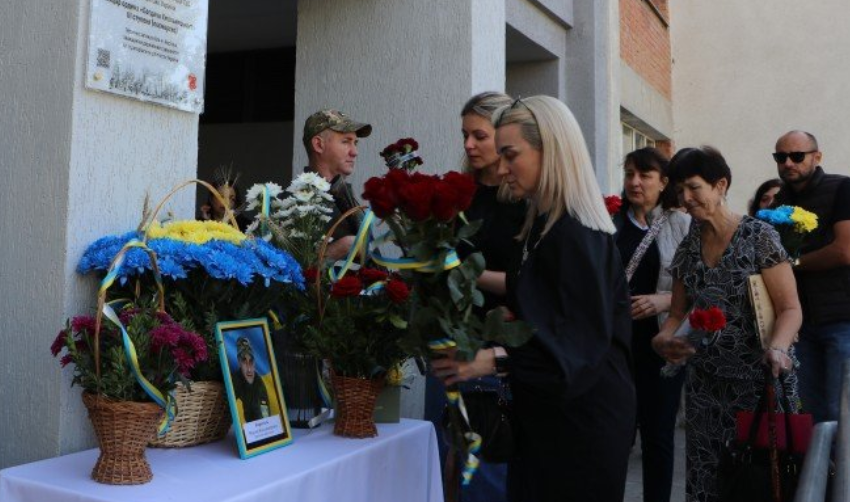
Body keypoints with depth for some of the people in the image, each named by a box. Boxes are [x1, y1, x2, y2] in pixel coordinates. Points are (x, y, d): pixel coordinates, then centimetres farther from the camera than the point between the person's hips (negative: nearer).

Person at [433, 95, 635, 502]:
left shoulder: (578, 236, -19)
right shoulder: (542, 227, 10)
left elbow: (581, 340, -26)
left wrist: (496, 359, -34)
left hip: (580, 425, -9)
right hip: (544, 415, 9)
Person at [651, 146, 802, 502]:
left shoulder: (758, 236, -7)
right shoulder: (687, 249, 7)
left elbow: (790, 308, -10)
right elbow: (679, 312, 12)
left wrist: (777, 348, -29)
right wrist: (662, 339, -10)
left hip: (758, 379, -4)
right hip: (704, 383, 4)